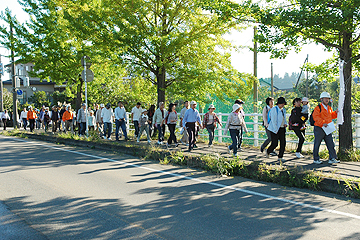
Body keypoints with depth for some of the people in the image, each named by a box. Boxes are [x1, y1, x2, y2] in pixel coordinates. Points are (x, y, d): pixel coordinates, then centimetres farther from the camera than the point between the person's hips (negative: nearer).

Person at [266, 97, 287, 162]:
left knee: (283, 142, -1)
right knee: (275, 144, -5)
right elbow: (273, 120, -16)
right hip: (275, 129, -7)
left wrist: (285, 123, 3)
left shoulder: (283, 110, 12)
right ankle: (268, 151, 24)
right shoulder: (274, 109, -12)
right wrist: (276, 130, -18)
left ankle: (280, 157, 9)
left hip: (282, 129, 7)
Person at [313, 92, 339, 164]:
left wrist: (336, 113, 5)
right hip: (319, 128, -7)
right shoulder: (318, 108, -9)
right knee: (317, 144, 2)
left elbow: (331, 116, 26)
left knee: (331, 144, 2)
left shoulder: (329, 108, 15)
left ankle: (332, 158, 6)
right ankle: (316, 159, 12)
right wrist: (322, 123, -29)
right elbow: (316, 117, -18)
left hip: (328, 129, 7)